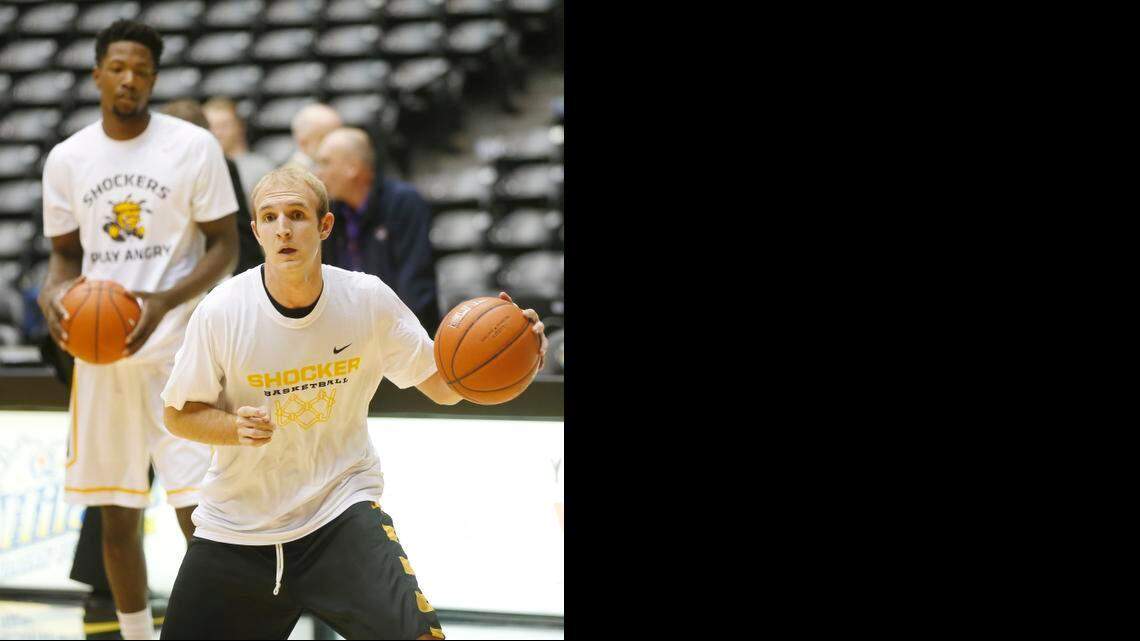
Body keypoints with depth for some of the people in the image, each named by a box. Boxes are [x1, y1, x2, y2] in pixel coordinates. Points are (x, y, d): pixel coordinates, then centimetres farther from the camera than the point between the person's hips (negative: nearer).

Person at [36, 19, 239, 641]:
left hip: (179, 350, -4)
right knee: (117, 516, 9)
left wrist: (166, 301, -20)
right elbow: (66, 253, 14)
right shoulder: (66, 159, 5)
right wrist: (52, 293, -9)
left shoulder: (193, 146, -5)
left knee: (200, 513, -11)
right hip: (98, 352, 4)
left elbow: (224, 246, -4)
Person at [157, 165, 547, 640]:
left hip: (342, 510, -1)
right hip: (235, 525, 1)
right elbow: (178, 415, -2)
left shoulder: (368, 300, -9)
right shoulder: (220, 313, -13)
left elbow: (442, 385, -1)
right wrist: (236, 428, -22)